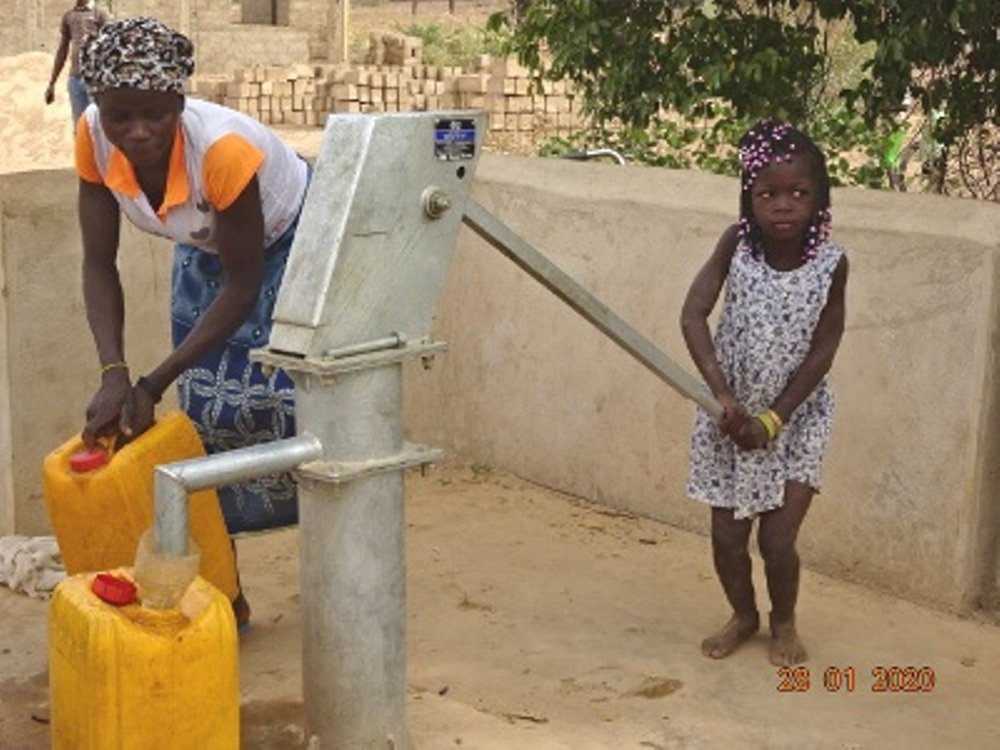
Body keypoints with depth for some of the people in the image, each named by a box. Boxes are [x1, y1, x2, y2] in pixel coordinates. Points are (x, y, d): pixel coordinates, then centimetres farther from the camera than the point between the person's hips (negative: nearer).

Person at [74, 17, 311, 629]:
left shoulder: (222, 148, -39)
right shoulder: (94, 137, -25)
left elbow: (242, 286, -29)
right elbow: (100, 264, -17)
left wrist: (153, 385, -29)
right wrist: (115, 375, -32)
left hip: (294, 246, -5)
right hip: (206, 253, 5)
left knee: (299, 405, -13)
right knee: (207, 414, 3)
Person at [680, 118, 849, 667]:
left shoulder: (831, 264, -15)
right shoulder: (737, 244, -13)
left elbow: (822, 352, -13)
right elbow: (693, 315, -19)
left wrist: (772, 420, -17)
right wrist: (722, 393, -28)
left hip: (797, 417, -1)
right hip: (728, 412, 2)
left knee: (777, 539, -2)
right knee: (726, 535, 9)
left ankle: (784, 622, 28)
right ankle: (743, 615, 37)